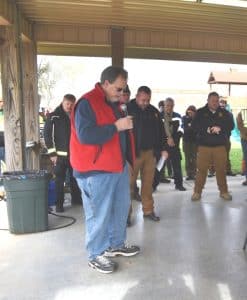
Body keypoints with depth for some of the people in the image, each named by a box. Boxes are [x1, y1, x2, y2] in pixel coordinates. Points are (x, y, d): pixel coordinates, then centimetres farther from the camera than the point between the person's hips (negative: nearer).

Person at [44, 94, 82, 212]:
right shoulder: (53, 116, -3)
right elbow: (47, 134, -5)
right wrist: (52, 153, -10)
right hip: (60, 154, -4)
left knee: (75, 178, 13)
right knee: (59, 179, 1)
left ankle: (76, 199, 27)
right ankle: (59, 204, 10)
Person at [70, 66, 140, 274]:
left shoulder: (113, 103, 14)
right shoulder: (87, 103, -15)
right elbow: (85, 135, -27)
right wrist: (116, 126, -23)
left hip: (118, 166, 10)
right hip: (96, 170, -9)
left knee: (121, 207, 18)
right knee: (99, 214, 0)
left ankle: (116, 244, 37)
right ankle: (96, 255, 18)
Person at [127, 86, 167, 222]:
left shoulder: (153, 111, 10)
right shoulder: (128, 109, -6)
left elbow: (160, 131, 16)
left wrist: (162, 148, 10)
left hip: (150, 152, 5)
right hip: (133, 152, -5)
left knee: (148, 183, 11)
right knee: (129, 183, 0)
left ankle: (148, 210, 22)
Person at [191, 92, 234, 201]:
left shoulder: (224, 113, 9)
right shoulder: (200, 112, 4)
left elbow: (231, 125, 0)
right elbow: (194, 126, -5)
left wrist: (220, 128, -19)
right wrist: (206, 129, -20)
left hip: (220, 146, 2)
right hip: (204, 146, -2)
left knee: (221, 169, 6)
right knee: (201, 169, -1)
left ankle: (223, 191, 20)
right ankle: (197, 192, 9)